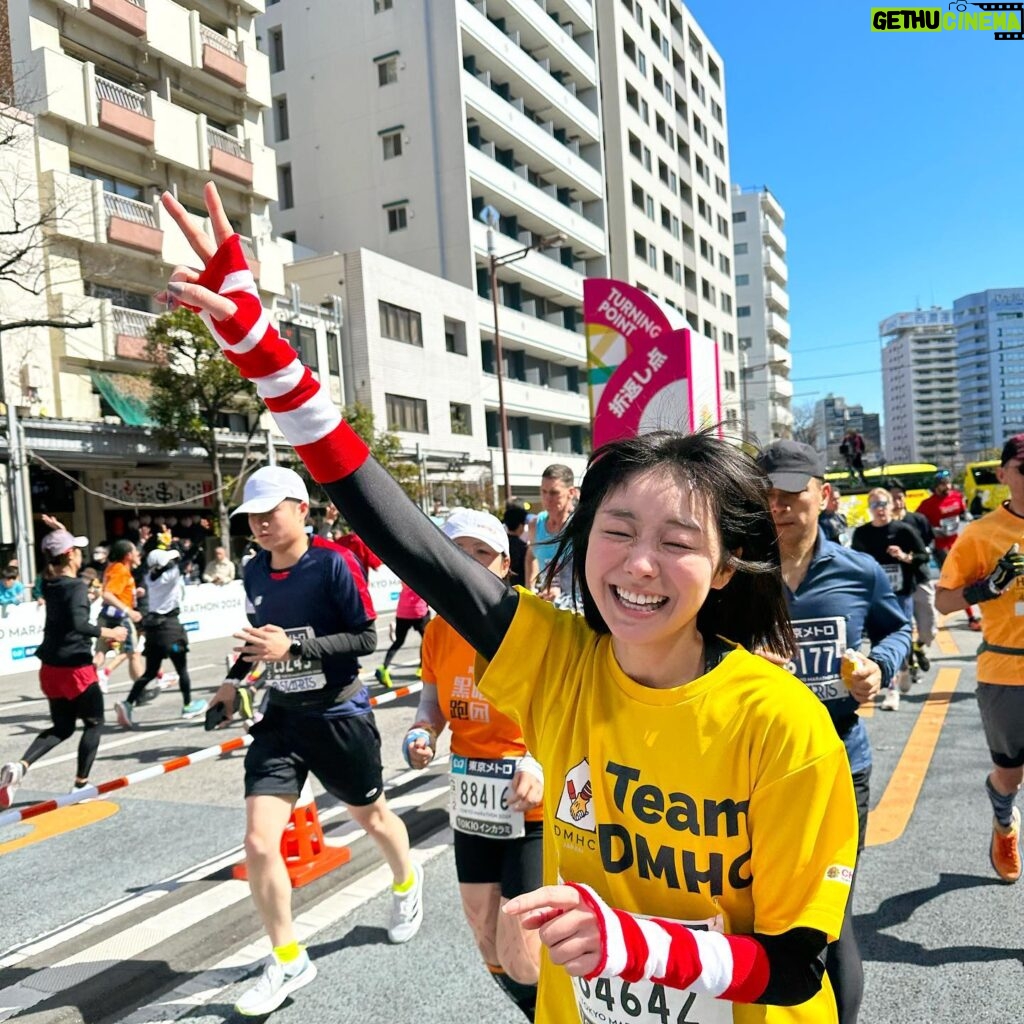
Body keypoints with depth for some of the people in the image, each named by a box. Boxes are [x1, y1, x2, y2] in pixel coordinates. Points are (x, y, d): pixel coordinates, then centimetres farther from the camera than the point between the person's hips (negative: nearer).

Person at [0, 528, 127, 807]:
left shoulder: (50, 583, 6)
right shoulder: (77, 586, -17)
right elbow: (79, 624, -29)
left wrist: (60, 533, 32)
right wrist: (109, 633, -17)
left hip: (50, 667, 8)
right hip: (75, 667, -8)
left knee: (62, 727, 19)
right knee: (94, 722, 12)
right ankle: (81, 784, 13)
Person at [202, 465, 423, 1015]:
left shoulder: (332, 562, -18)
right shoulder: (254, 572, 1)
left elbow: (366, 637, -19)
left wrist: (295, 646, -27)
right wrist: (234, 679, 9)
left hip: (339, 715, -4)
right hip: (280, 719, 4)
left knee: (371, 815, 18)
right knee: (258, 842, -6)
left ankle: (407, 882, 52)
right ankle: (288, 959, 16)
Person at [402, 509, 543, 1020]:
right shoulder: (438, 632, -1)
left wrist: (543, 763, -28)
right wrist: (421, 734, -9)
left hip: (534, 804, -6)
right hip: (472, 802, 6)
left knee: (519, 957, -6)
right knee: (489, 943, 20)